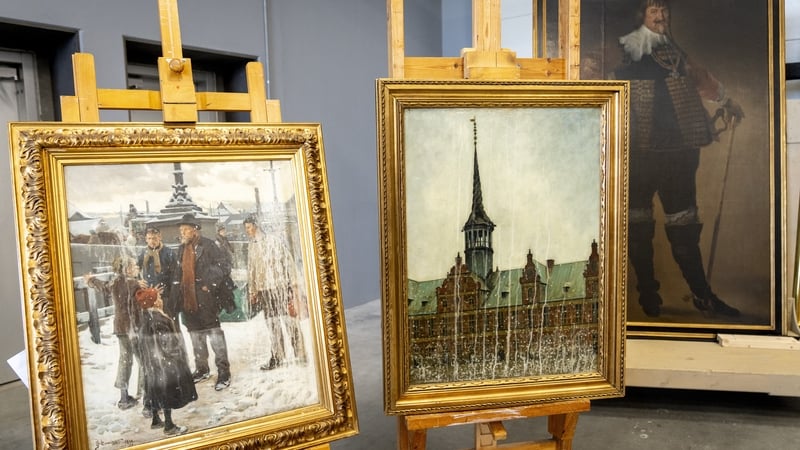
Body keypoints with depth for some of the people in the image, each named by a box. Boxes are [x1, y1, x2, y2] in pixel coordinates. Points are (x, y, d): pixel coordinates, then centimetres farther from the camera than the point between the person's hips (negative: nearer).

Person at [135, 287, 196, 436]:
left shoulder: (147, 315, 2)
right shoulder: (157, 319, -25)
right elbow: (166, 343, -20)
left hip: (152, 361, 10)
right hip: (164, 361, -10)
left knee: (157, 390, 20)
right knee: (168, 391, 0)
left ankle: (156, 420, 32)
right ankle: (169, 426, 9)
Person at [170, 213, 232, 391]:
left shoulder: (207, 245, -7)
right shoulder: (180, 250, 15)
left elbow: (224, 266, -10)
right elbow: (176, 276, 20)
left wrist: (210, 284, -15)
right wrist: (175, 297, 12)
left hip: (204, 297, -7)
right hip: (187, 298, 7)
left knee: (213, 331, -6)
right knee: (195, 333, 15)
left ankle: (223, 371, 0)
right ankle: (202, 369, 28)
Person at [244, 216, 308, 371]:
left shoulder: (274, 240, -4)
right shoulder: (251, 246, 11)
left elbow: (289, 262, -5)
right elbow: (251, 270, 18)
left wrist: (294, 285, -8)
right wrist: (252, 291, 17)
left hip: (281, 287, -4)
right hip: (264, 290, 4)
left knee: (291, 322, 1)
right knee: (272, 326, 8)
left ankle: (300, 356, 9)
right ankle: (276, 357, 16)